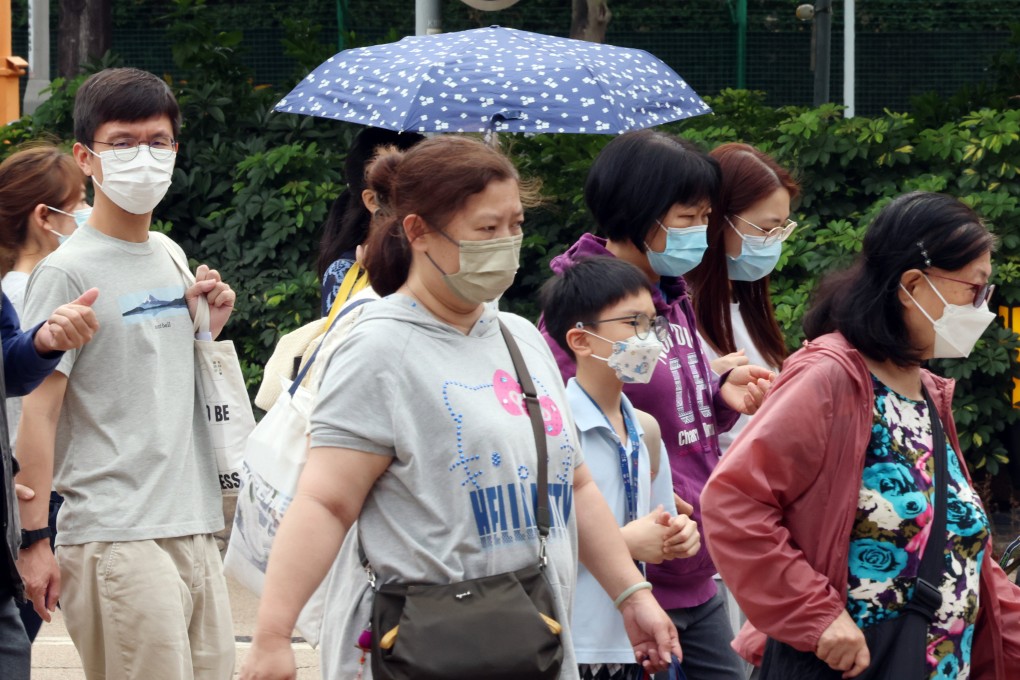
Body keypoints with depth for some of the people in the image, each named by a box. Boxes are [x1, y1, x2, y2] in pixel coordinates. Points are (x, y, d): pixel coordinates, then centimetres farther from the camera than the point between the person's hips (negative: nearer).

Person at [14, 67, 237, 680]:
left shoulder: (171, 257, 15)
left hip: (194, 531, 8)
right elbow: (39, 411, -10)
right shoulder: (67, 273, -8)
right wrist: (35, 539, -13)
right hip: (115, 539, -7)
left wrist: (206, 328, 7)